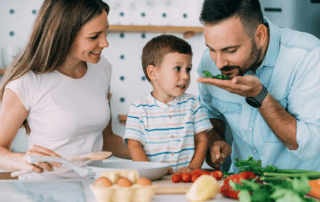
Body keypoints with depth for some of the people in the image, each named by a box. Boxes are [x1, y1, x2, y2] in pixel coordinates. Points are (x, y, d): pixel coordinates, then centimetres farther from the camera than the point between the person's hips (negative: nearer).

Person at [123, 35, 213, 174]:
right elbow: (134, 145, 1)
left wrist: (193, 167, -3)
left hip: (185, 178, 1)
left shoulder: (191, 103, 12)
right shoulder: (139, 108, 4)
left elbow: (201, 139, 12)